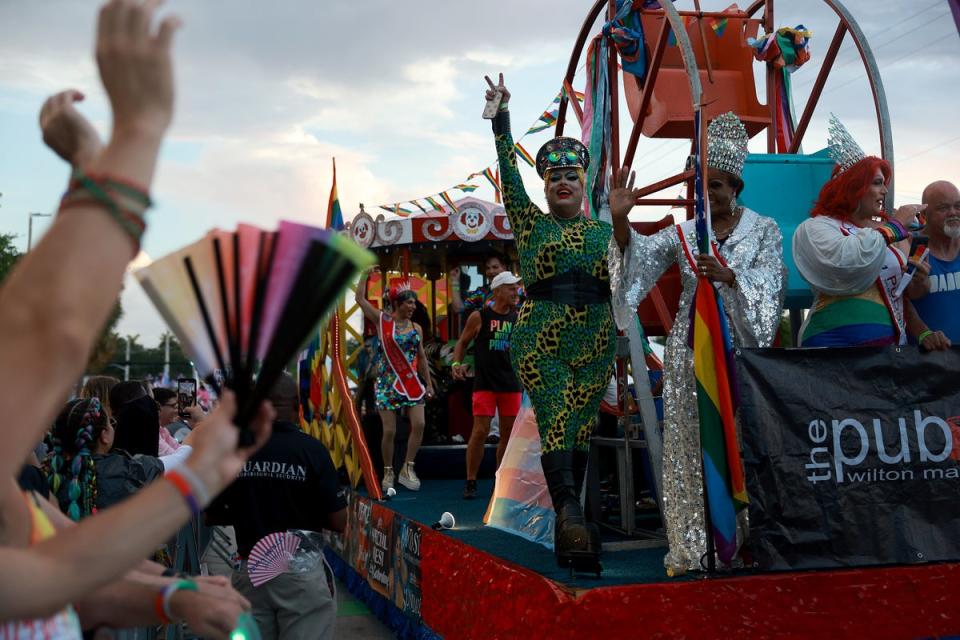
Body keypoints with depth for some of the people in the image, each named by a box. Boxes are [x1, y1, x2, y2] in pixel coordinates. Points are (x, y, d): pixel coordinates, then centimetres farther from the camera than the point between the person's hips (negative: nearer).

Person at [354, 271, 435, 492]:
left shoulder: (417, 328, 8)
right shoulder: (382, 321, -2)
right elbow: (360, 298, -7)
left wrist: (428, 383, 13)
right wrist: (366, 272, -8)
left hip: (412, 382, 3)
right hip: (388, 383, -3)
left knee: (419, 424, -10)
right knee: (389, 430, -2)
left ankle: (407, 468, 4)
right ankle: (388, 472, 15)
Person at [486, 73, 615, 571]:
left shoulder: (604, 232, 14)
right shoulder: (530, 223, 8)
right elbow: (509, 170, -1)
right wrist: (502, 115, -4)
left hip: (595, 341, 3)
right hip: (540, 338, -2)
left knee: (580, 429, 2)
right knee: (556, 423, -14)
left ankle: (567, 526, 7)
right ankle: (571, 516, -22)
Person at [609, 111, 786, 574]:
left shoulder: (764, 230, 4)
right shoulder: (684, 233, 10)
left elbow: (767, 289, -8)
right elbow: (641, 253, -6)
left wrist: (729, 277, -26)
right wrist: (620, 221, -24)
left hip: (740, 350, -2)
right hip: (691, 351, 2)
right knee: (689, 446, 1)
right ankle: (692, 547, 7)